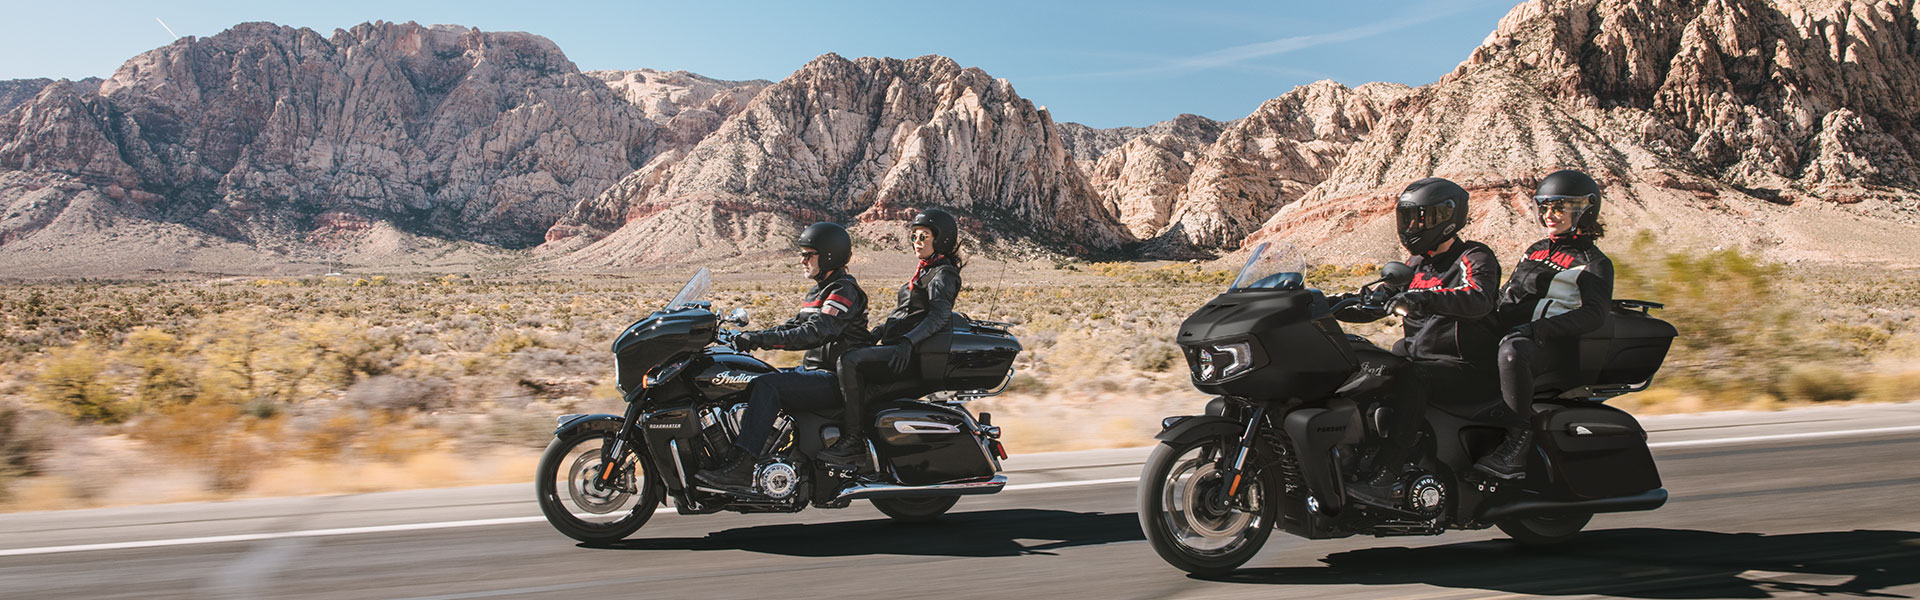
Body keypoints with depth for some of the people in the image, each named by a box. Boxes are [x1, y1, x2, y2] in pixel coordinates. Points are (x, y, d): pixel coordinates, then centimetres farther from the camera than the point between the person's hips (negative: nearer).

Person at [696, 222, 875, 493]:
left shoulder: (844, 290, -13)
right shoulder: (820, 290, 19)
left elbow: (815, 333, -26)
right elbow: (794, 327, 20)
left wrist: (760, 339, -29)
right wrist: (749, 336, 6)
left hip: (835, 379, -10)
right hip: (812, 370, 10)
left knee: (767, 385, -27)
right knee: (749, 382, 2)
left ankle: (741, 469, -33)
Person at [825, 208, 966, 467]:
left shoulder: (943, 275, -8)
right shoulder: (925, 272, 22)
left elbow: (940, 315, -24)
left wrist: (908, 342, -36)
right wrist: (879, 330, 18)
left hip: (914, 353, -11)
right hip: (895, 345, 11)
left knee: (849, 360, -27)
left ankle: (853, 441, -27)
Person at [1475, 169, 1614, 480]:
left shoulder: (1594, 263, 5)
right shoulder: (1535, 251, 26)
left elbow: (1594, 315, -11)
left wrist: (1538, 328, -22)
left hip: (1549, 345, -8)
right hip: (1505, 334, 8)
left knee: (1511, 352, -41)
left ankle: (1517, 444, -40)